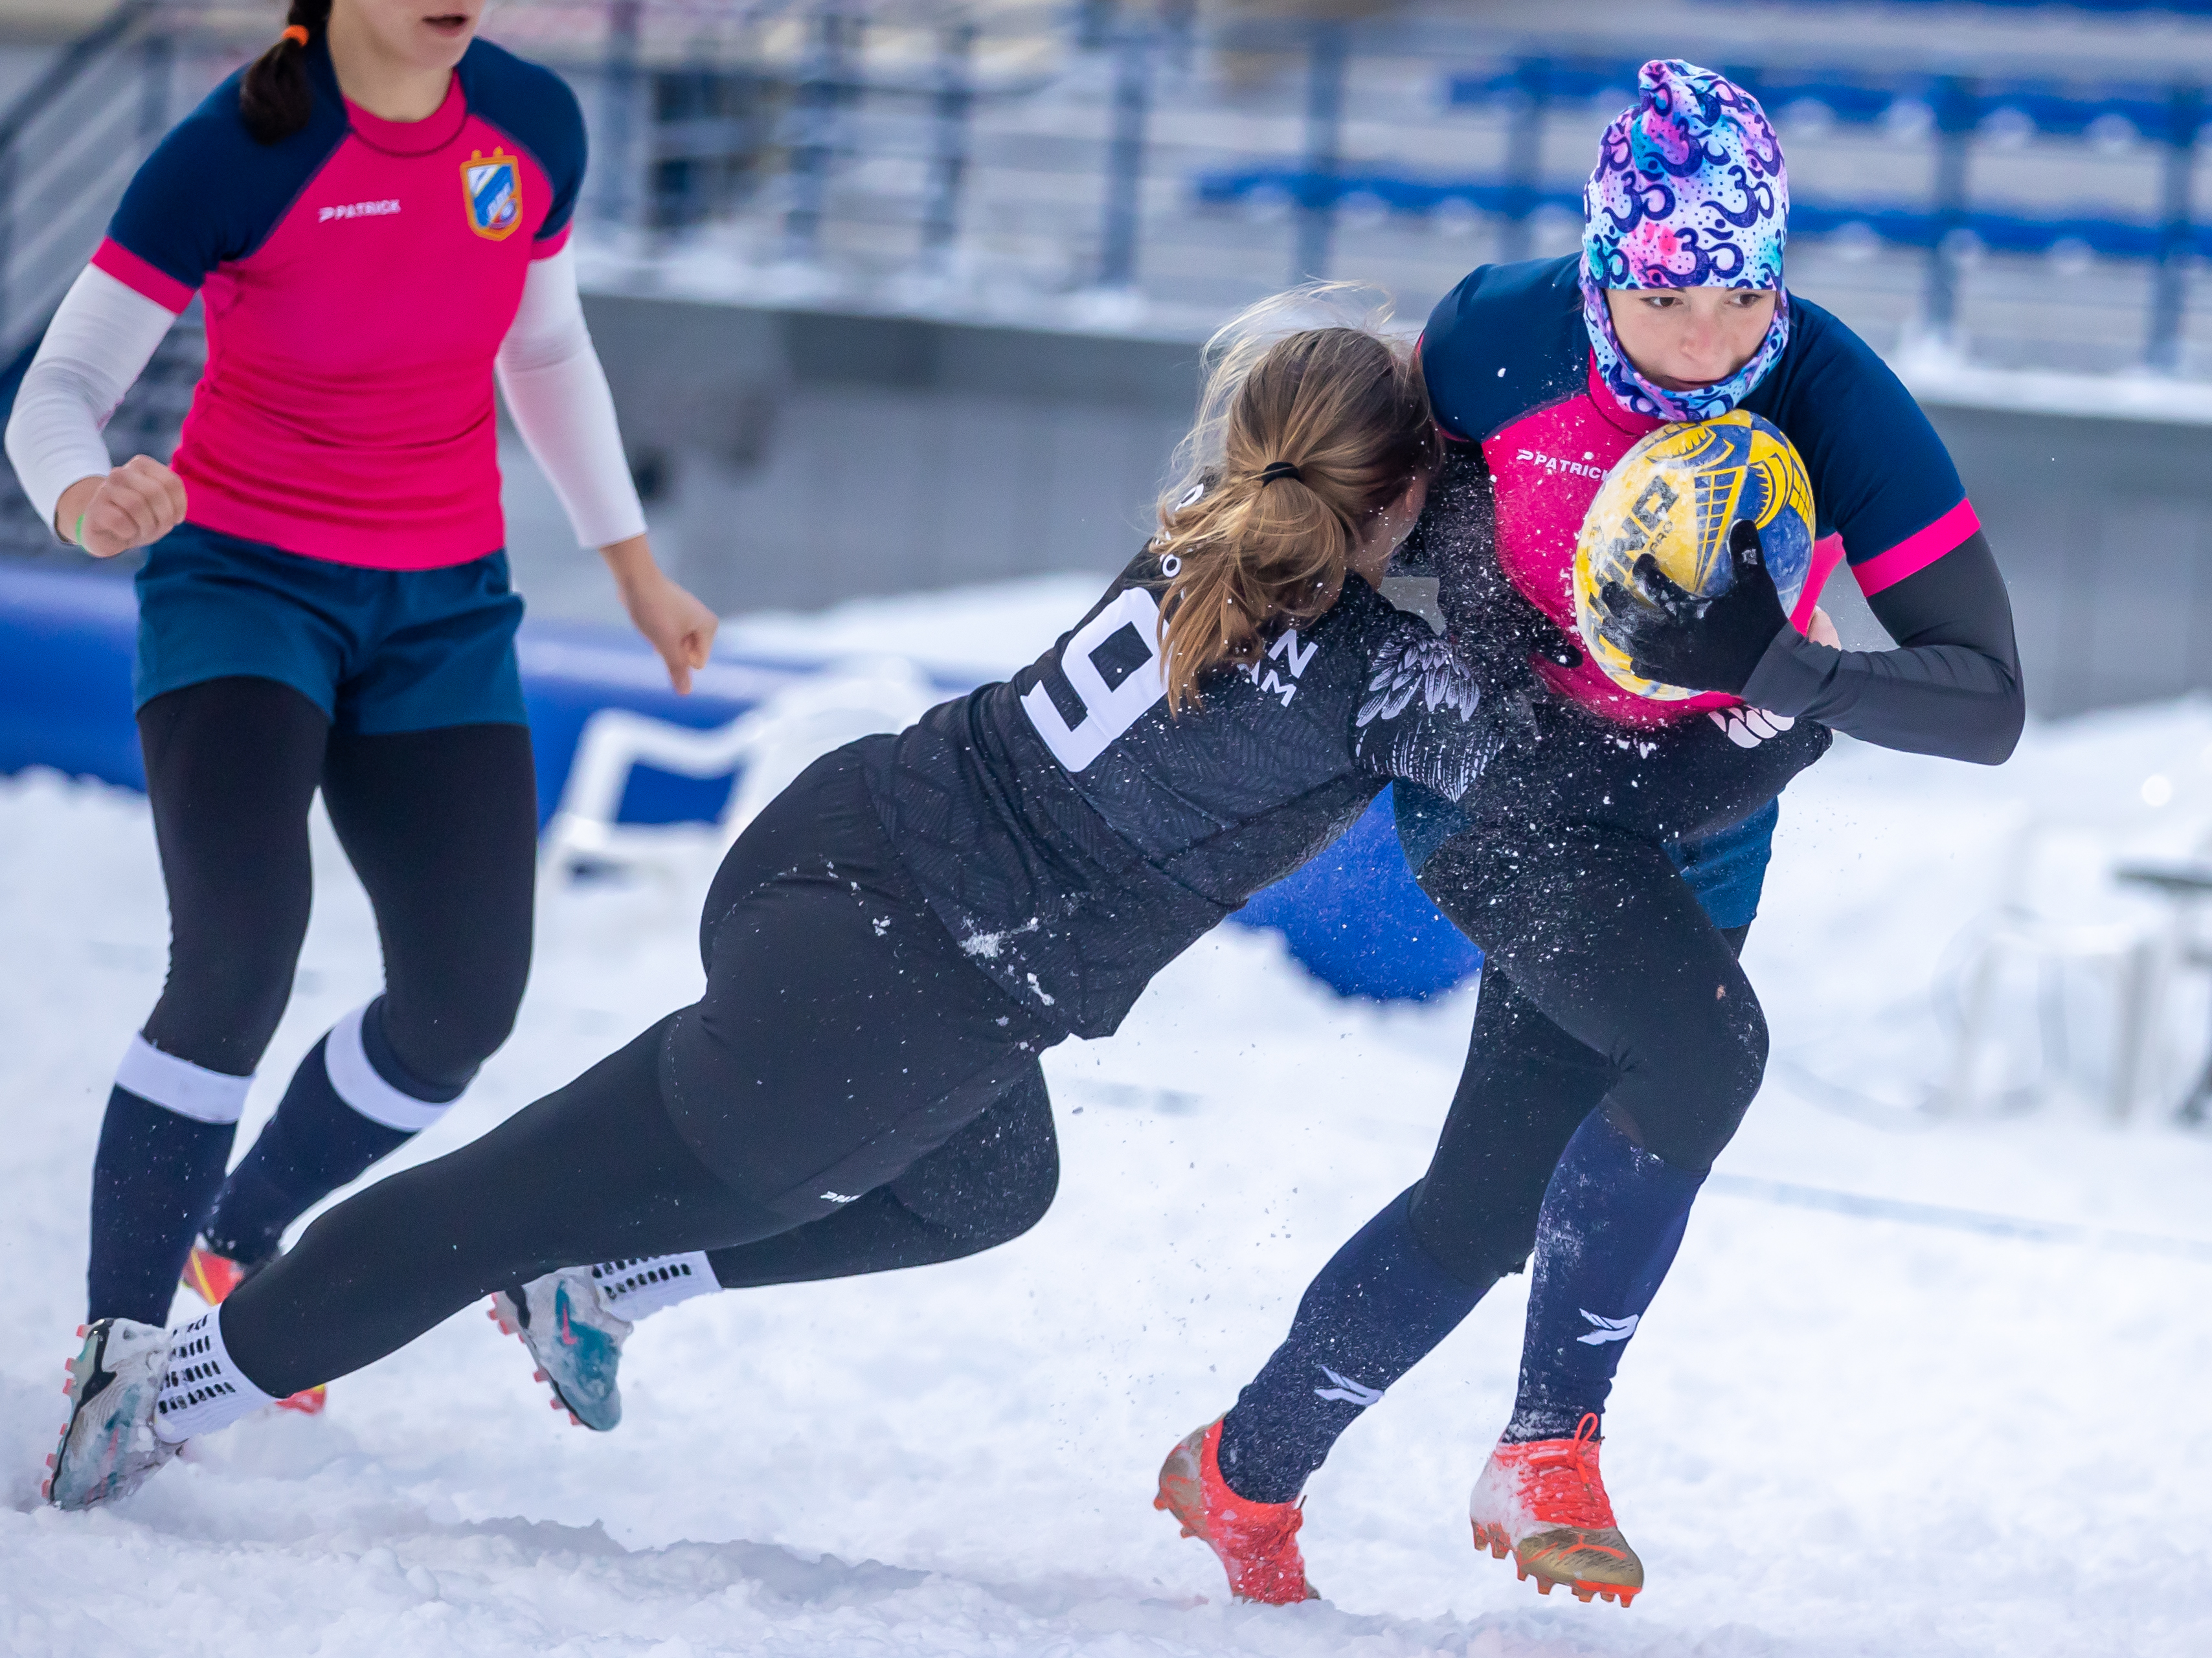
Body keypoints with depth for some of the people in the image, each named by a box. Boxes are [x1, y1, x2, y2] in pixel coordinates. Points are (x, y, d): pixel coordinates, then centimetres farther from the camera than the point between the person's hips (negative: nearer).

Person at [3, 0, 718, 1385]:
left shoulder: (534, 125, -4)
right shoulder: (237, 154, -19)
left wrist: (634, 562, 18)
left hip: (444, 608, 5)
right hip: (246, 582, -5)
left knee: (468, 998, -5)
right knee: (238, 960, -25)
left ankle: (245, 1239, 22)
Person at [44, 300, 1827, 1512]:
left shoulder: (1208, 532, 3)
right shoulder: (1383, 680, -17)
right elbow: (1624, 794, -12)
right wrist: (1807, 714, -2)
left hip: (835, 836, 8)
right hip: (892, 1009, -8)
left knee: (983, 1180, 34)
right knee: (536, 1189, 5)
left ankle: (596, 1286, 29)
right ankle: (166, 1382, 14)